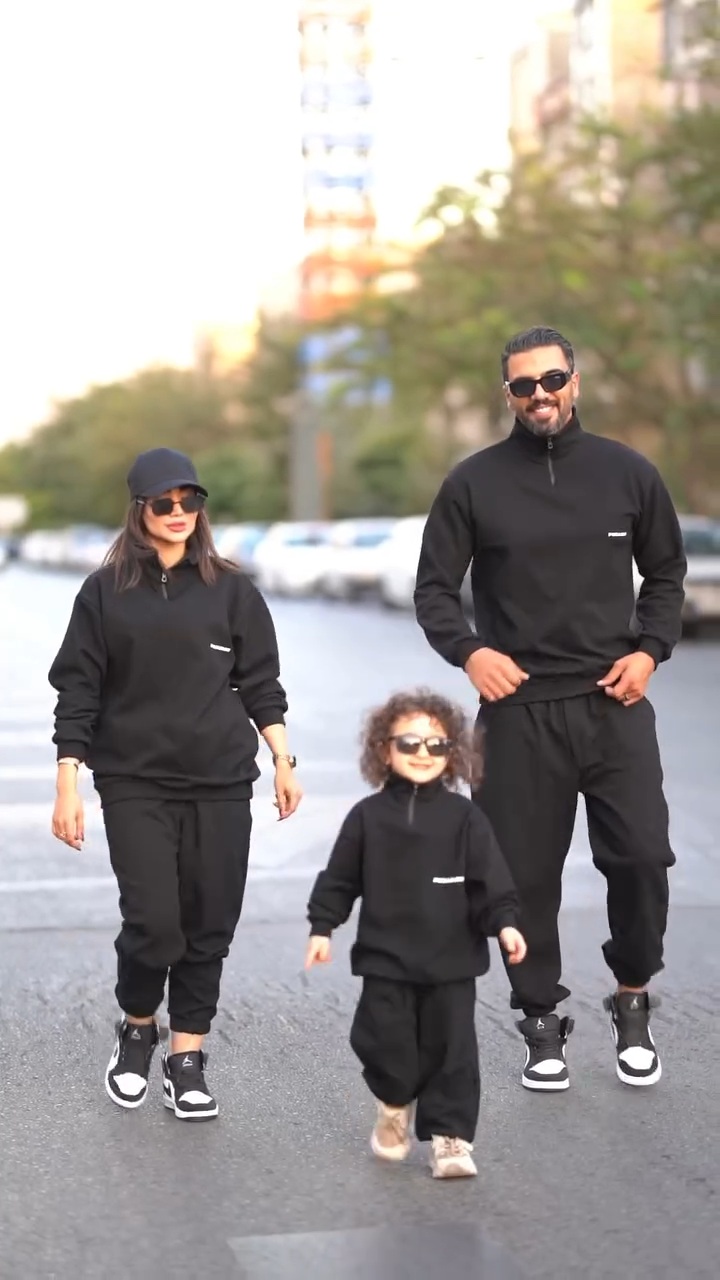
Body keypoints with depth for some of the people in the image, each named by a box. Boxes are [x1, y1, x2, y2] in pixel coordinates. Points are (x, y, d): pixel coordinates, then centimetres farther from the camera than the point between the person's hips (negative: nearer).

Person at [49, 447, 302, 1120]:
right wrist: (67, 785, -2)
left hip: (222, 785, 2)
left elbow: (261, 682, 10)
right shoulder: (105, 591, 2)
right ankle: (137, 1028, 18)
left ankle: (186, 1058, 14)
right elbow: (77, 689, 3)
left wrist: (283, 760, 3)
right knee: (153, 921, -10)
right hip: (135, 785, -2)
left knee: (209, 925, 2)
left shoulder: (231, 589, 6)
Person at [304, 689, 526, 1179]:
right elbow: (339, 879, 7)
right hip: (385, 959, 1)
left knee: (451, 1048, 1)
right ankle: (395, 1104, 31)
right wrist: (322, 927, 3)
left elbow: (491, 881, -3)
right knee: (384, 1043, 1)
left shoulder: (464, 817, -1)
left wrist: (505, 923, -15)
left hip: (452, 959, 0)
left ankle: (451, 1137, 11)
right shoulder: (367, 816, 1)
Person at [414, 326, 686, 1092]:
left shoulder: (627, 473, 5)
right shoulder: (475, 482, 1)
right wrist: (468, 650, -14)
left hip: (614, 704, 1)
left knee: (642, 855, -6)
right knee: (526, 874, 4)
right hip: (519, 710, -1)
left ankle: (632, 1002, 17)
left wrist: (649, 649, -1)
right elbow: (433, 589, 4)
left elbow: (666, 573, 14)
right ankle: (542, 1023, 20)